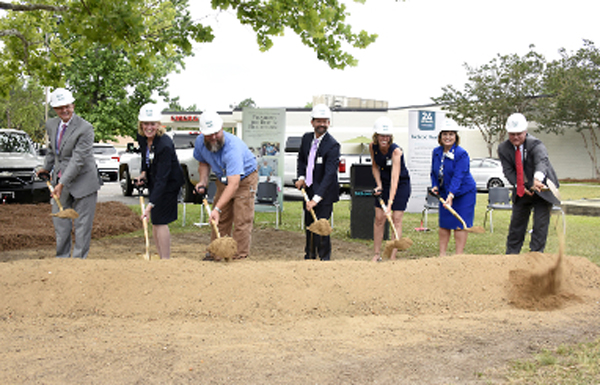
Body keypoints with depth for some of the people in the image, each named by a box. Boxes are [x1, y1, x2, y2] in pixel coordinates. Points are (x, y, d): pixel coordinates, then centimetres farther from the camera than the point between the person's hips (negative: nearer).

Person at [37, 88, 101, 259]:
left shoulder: (85, 128, -17)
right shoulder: (51, 124, 6)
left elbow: (78, 159, -22)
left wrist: (62, 183, -26)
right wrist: (46, 167, 9)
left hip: (82, 182, -6)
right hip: (60, 181, 6)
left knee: (82, 225, 1)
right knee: (60, 224, 12)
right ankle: (62, 258, 24)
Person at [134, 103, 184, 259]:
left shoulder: (165, 145, -33)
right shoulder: (141, 137, -9)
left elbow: (162, 179, -35)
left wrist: (150, 204, -40)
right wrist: (143, 173, -2)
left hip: (169, 183, -8)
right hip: (154, 181, 8)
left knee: (160, 221, -9)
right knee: (154, 221, 9)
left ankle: (166, 260, -1)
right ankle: (161, 258, 19)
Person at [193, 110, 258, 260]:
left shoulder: (233, 147, -38)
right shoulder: (200, 142, -15)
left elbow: (234, 184, -44)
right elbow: (203, 163, 10)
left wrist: (217, 209, -48)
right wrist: (203, 181, -9)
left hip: (245, 179, -6)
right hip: (223, 179, 6)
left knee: (241, 221, -11)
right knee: (219, 220, 6)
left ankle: (239, 257, -6)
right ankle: (215, 255, 14)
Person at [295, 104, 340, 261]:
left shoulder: (332, 145, -19)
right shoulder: (306, 138, 2)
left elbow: (329, 174, -25)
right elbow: (301, 159, 19)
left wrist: (317, 198, -31)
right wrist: (301, 177, -1)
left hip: (324, 193, -6)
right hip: (309, 189, 6)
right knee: (309, 225, 15)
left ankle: (324, 258, 5)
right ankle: (309, 256, 30)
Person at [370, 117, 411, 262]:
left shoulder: (396, 151, -30)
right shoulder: (372, 147, -14)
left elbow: (395, 178, -37)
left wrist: (390, 203, -44)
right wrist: (379, 184, -8)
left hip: (401, 184, -5)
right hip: (384, 183, 5)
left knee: (396, 220, -6)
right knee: (379, 219, 2)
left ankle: (393, 257, -3)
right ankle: (377, 254, 10)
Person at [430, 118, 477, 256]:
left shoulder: (461, 154, -20)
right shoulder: (436, 152, 0)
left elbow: (458, 176, -28)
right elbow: (434, 172, 10)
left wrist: (451, 195, -38)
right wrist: (435, 186, -8)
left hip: (463, 193, -6)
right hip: (445, 193, 6)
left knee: (460, 225, -3)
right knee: (444, 223, 8)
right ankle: (442, 254, 16)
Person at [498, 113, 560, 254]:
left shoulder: (535, 144, -23)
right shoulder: (503, 148, -7)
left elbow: (542, 161, -42)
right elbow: (508, 171, -8)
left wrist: (538, 179, -63)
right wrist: (520, 187, -21)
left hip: (542, 188, -4)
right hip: (521, 190, 5)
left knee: (540, 224, -6)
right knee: (516, 222, 13)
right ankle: (511, 254, 24)